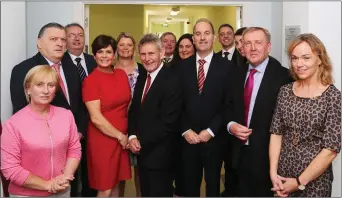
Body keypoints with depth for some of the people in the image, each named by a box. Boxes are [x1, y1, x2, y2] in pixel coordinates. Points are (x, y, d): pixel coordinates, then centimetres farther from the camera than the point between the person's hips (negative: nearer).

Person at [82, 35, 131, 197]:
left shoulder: (121, 74, 5)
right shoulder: (90, 80, -12)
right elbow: (96, 118, -16)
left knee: (116, 183, 16)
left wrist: (128, 135, 1)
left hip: (123, 138, 5)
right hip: (102, 139, -5)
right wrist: (120, 136, -11)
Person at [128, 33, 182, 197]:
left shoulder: (171, 81, -18)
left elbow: (168, 122, -22)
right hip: (141, 151, 7)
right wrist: (133, 137, -5)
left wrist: (142, 142, -14)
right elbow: (134, 110, 11)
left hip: (159, 154, -7)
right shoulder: (142, 78, 8)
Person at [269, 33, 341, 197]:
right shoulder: (285, 91, -1)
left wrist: (299, 182, -12)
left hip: (315, 180, -3)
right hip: (282, 175, 4)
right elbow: (276, 133, 1)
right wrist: (273, 172, -8)